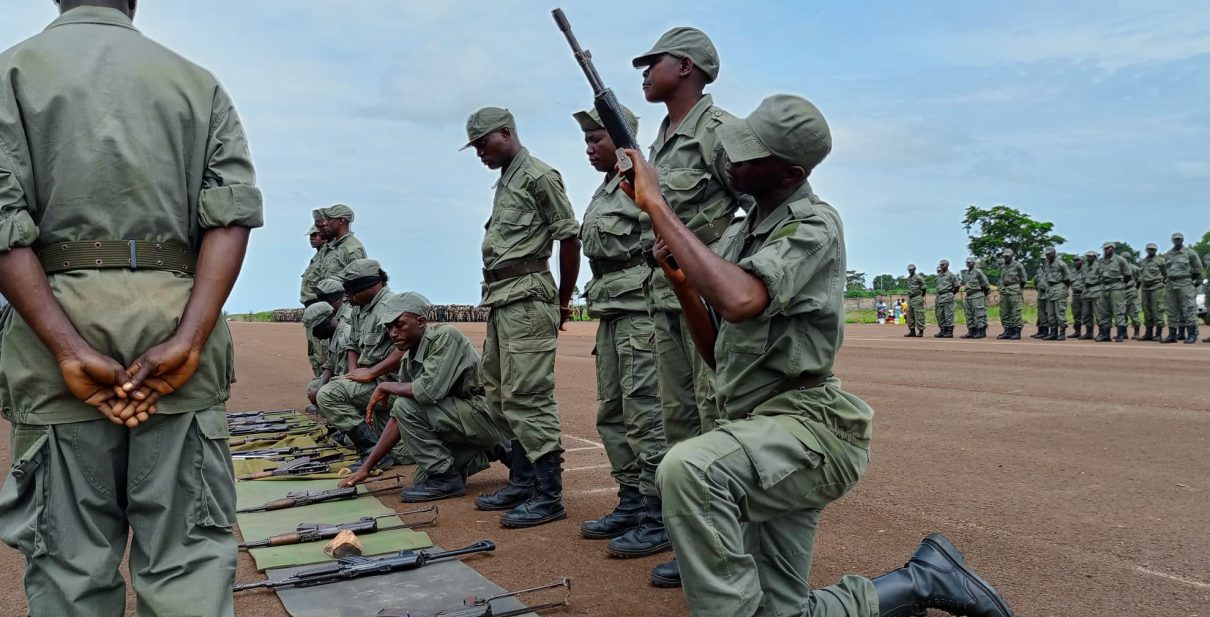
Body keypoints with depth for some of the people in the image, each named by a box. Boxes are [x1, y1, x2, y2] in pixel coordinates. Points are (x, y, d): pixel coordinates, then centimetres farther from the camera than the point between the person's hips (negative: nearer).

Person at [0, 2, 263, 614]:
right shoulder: (197, 80, 13)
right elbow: (233, 212, -2)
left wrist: (70, 351, -11)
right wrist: (187, 341, -10)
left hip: (57, 328, 0)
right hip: (178, 324, 1)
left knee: (69, 561, 7)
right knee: (189, 552, 4)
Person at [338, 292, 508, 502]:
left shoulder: (445, 336, -19)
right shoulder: (408, 361, 6)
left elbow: (429, 390, -31)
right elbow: (397, 419, 8)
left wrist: (385, 386, -14)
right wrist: (367, 467, 4)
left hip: (484, 416, -9)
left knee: (408, 406, -21)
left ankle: (446, 478, -10)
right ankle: (484, 454, 23)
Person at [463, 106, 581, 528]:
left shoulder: (538, 176, -6)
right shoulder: (504, 183, 21)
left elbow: (570, 238, -9)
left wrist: (564, 300, -3)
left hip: (526, 298, -10)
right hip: (499, 301, 10)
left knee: (528, 397, -10)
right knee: (500, 397, 13)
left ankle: (548, 496, -3)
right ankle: (521, 483, 24)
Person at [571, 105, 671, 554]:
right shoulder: (604, 190, 20)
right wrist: (600, 309, 20)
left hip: (641, 309, -10)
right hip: (609, 310, 10)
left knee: (645, 413, -9)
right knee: (611, 412, 12)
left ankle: (658, 517, -1)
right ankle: (631, 504, 22)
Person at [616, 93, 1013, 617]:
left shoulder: (814, 224, -11)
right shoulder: (737, 236, 13)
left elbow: (740, 300, -32)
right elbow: (719, 354, 14)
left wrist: (657, 206, -25)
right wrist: (680, 281, -2)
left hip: (807, 426, -8)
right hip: (764, 443, 8)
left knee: (686, 469, -34)